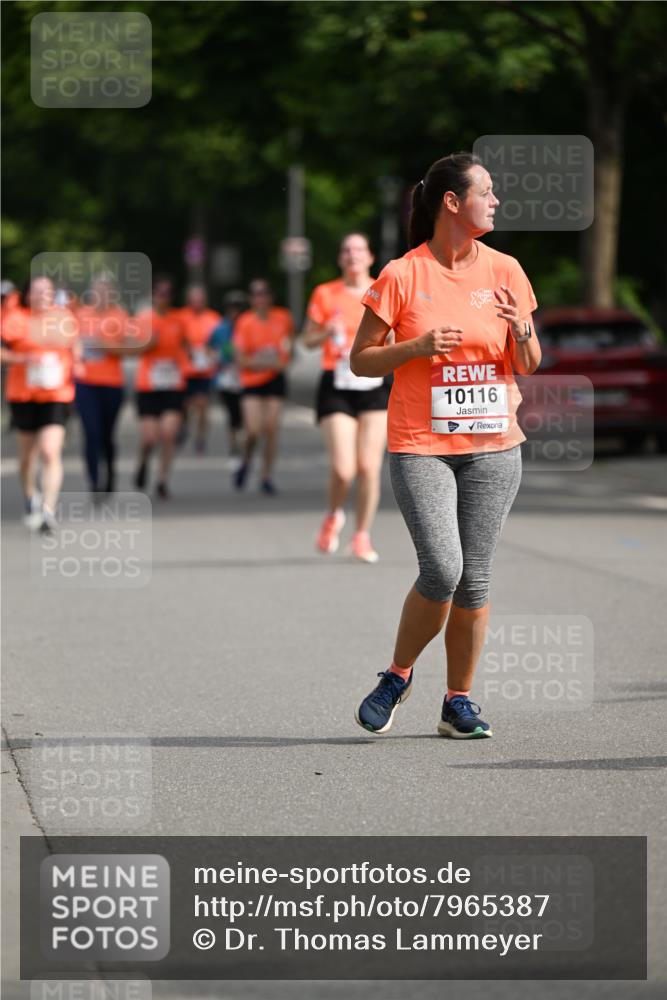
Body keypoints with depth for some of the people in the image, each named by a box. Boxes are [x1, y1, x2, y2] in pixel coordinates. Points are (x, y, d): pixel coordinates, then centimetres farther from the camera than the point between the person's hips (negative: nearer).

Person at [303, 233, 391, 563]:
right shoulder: (325, 294, 2)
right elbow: (308, 340, 8)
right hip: (337, 386, -1)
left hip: (374, 385, 1)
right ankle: (333, 517, 20)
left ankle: (362, 536, 10)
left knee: (369, 467, -5)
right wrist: (329, 332, -13)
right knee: (343, 469, -11)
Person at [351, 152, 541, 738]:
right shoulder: (403, 276, -4)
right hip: (421, 446, -3)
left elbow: (528, 366, 11)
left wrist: (521, 330, -10)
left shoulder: (505, 272, 5)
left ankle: (459, 702, 12)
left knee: (474, 579, 1)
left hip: (493, 447, 3)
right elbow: (361, 360, 1)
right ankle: (397, 677, 9)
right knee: (443, 570, -15)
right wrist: (417, 347, -15)